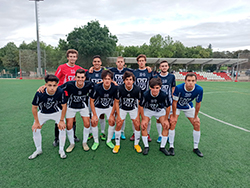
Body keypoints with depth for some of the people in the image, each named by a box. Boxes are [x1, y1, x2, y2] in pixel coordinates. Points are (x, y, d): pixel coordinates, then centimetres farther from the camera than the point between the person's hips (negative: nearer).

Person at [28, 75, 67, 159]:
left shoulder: (60, 92, -33)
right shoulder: (39, 93, -33)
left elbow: (64, 106, -17)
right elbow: (34, 107, -15)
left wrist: (61, 120, -13)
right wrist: (37, 122, -8)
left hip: (57, 112, -1)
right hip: (43, 113, 1)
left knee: (62, 128, -13)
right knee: (35, 129, -2)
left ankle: (61, 150, 9)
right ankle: (38, 150, 24)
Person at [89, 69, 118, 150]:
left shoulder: (115, 88, -25)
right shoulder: (97, 87, -28)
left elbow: (115, 101, -11)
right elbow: (92, 101, -15)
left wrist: (112, 114, -10)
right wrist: (94, 115, -15)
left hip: (109, 107, 1)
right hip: (97, 107, -1)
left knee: (112, 122, -9)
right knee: (94, 122, -12)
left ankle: (109, 141, 14)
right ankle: (96, 141, 11)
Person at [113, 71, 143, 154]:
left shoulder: (137, 89, -25)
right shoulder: (120, 88, -26)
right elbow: (117, 102, -13)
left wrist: (138, 116, -11)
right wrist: (118, 115, -12)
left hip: (133, 108, 1)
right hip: (122, 108, 0)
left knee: (137, 125, -6)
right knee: (118, 125, -6)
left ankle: (136, 144, 18)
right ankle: (117, 144, 16)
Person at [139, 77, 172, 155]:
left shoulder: (164, 95, -31)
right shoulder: (145, 94, -33)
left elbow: (168, 107, -13)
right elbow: (141, 106, -17)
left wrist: (166, 119, -8)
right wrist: (143, 119, -14)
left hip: (160, 110, 1)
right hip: (148, 110, -1)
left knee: (166, 126, -8)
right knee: (143, 126, -14)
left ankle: (162, 147, 11)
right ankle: (146, 146, 6)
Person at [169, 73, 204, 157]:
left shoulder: (199, 89, -27)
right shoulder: (179, 88, -35)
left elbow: (198, 103, -11)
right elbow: (174, 102, -22)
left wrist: (195, 117, -5)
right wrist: (174, 116, -16)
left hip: (188, 106, 3)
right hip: (176, 106, -3)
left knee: (197, 124, 0)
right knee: (172, 123, -15)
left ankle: (195, 148, 18)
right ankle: (171, 146, 3)